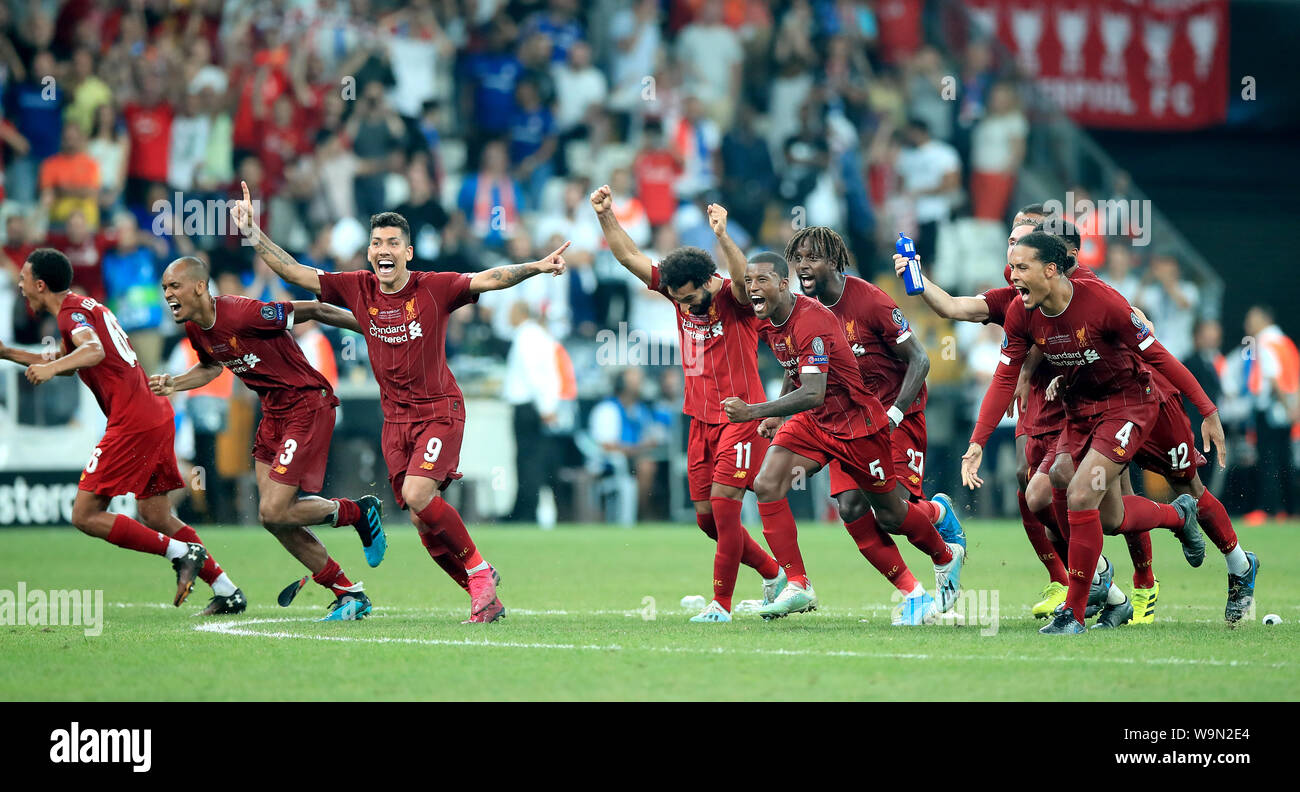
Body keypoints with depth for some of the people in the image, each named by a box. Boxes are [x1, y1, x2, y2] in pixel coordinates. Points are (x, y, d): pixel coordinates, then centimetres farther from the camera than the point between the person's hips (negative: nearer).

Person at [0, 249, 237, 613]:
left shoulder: (72, 313, -8)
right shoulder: (86, 306, 22)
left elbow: (94, 351, -30)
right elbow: (68, 363, 36)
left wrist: (51, 367, -46)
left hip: (131, 424, -10)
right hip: (157, 416, 10)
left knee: (86, 516, -6)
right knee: (155, 517, 14)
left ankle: (182, 553, -9)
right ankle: (227, 590, 9)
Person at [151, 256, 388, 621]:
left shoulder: (243, 314, -25)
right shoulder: (194, 328, 2)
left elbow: (313, 310, -16)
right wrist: (173, 384, 7)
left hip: (307, 405, -9)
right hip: (273, 412, 9)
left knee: (274, 513, -15)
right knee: (273, 517, 6)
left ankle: (361, 512, 9)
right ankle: (350, 596, 17)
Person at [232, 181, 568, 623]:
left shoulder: (434, 289, -8)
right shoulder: (358, 289, 1)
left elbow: (488, 280, -16)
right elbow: (295, 273, 5)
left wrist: (535, 268, -30)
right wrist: (253, 235, 0)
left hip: (440, 409, -4)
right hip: (396, 417, 4)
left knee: (418, 494, -25)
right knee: (422, 520, -1)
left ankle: (478, 569, -4)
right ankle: (483, 595, 13)